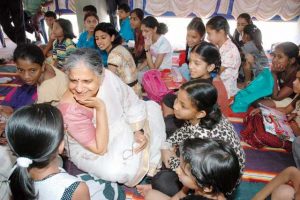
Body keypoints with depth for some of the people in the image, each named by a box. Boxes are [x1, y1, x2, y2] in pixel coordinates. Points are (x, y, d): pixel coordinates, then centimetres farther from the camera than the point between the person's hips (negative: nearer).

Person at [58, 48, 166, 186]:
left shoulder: (107, 76, -25)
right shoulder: (70, 110, -35)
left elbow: (131, 102, -8)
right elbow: (100, 148, -30)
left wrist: (139, 131, -14)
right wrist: (100, 108, -37)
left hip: (118, 128, 6)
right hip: (90, 151, -5)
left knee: (152, 106, 4)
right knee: (119, 171, -33)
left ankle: (151, 162, 15)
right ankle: (141, 170, 7)